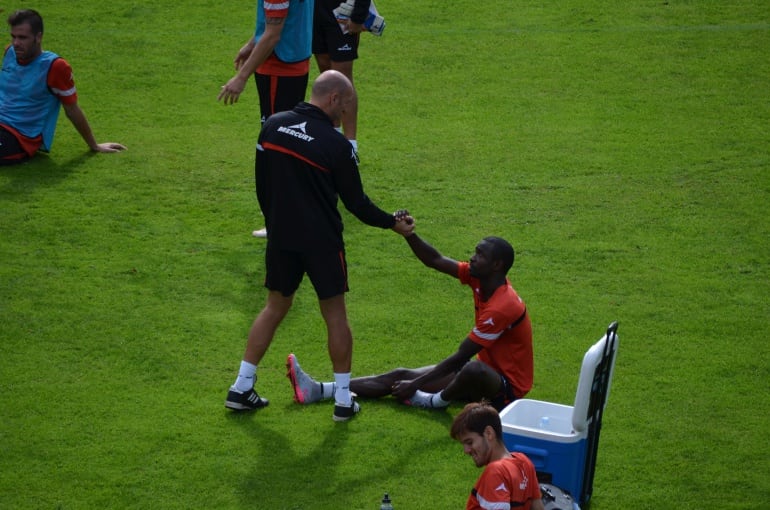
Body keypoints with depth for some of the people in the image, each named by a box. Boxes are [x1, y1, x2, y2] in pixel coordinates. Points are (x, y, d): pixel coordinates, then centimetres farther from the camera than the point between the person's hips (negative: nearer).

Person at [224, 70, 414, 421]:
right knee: (335, 316, 9)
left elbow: (261, 184, 8)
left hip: (281, 237, 4)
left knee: (275, 307, 18)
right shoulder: (337, 145, -15)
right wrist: (392, 222, 8)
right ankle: (343, 400, 13)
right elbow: (355, 201, -7)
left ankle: (241, 389, 16)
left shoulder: (273, 126, 0)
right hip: (322, 243, -4)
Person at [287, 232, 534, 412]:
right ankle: (318, 391, -6)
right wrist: (409, 234, -19)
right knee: (402, 375, 0)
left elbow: (459, 358, -25)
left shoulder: (502, 307, -28)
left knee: (474, 369, -45)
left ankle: (438, 400, -14)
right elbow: (435, 261, -3)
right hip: (488, 369, 9)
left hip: (507, 385, -9)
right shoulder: (481, 279, -3)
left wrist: (415, 385, -20)